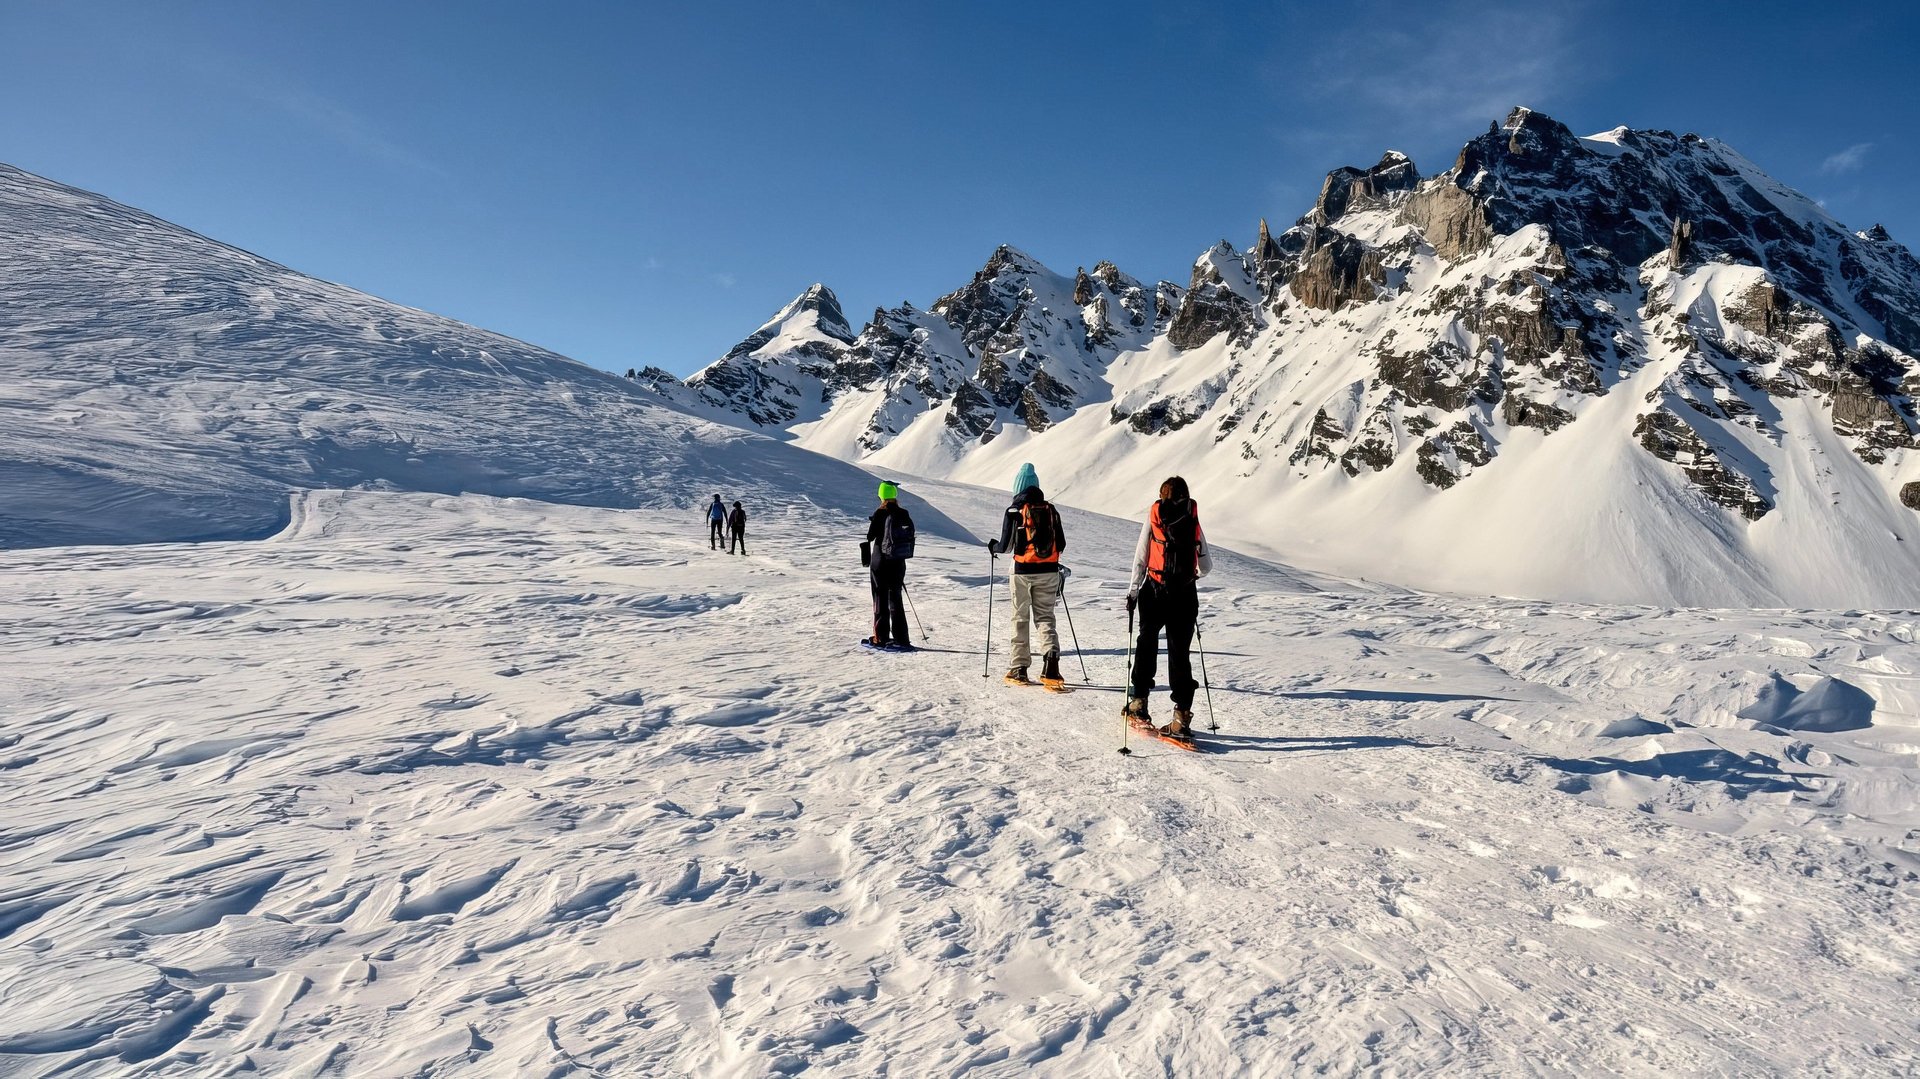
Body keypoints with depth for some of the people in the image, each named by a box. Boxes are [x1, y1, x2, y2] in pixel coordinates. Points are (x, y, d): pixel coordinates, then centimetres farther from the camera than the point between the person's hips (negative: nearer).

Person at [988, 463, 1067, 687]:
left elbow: (1006, 547, -6)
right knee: (1045, 617, 9)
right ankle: (1051, 658, -13)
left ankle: (1019, 669, 14)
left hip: (1023, 572, -3)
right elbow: (1061, 545, 8)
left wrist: (993, 546, 16)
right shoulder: (1051, 510, 4)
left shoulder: (1014, 511, -7)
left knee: (1020, 619, 10)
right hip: (1048, 571, 3)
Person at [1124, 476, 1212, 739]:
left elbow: (1140, 560, -2)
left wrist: (1132, 593, 5)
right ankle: (1182, 717, 1)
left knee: (1147, 644, 16)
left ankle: (1138, 704, 19)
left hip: (1155, 592, -1)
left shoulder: (1153, 519, 1)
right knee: (1180, 653, 5)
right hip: (1185, 596, 1)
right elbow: (1207, 566, 10)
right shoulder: (1194, 522, 5)